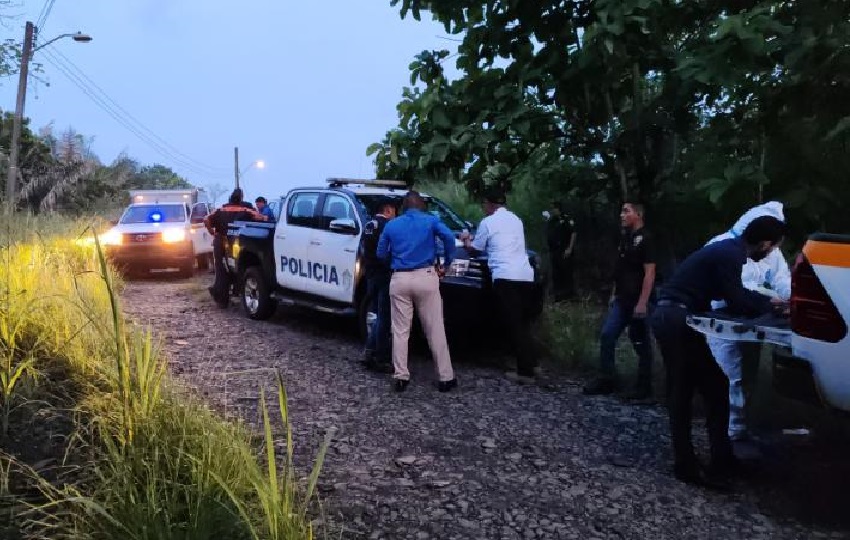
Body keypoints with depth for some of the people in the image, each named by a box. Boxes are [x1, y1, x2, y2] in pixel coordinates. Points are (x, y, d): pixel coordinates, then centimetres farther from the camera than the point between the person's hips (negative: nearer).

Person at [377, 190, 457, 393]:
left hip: (399, 280, 2)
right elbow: (449, 237, -12)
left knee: (400, 330, 7)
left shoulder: (391, 225, 12)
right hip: (425, 277, -2)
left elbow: (381, 253, 14)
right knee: (435, 330, 2)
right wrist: (446, 264, -3)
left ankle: (400, 377, 7)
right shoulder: (431, 221, 5)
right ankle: (446, 377, 6)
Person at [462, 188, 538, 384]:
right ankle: (530, 364, 18)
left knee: (514, 324, -5)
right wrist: (473, 239, 42)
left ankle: (525, 372, -6)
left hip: (506, 277, -7)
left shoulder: (488, 222, 2)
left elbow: (475, 249, 12)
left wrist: (466, 241, 35)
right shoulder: (516, 219, 22)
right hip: (525, 275, 7)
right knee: (523, 323, 17)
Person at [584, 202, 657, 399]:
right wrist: (614, 294, 17)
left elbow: (649, 273, -16)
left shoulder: (645, 238, -12)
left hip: (637, 302, -8)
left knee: (641, 344, 3)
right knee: (607, 336, 4)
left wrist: (642, 302, -21)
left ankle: (644, 386, 15)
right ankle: (606, 380, 12)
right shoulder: (625, 237, 13)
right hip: (621, 300, 8)